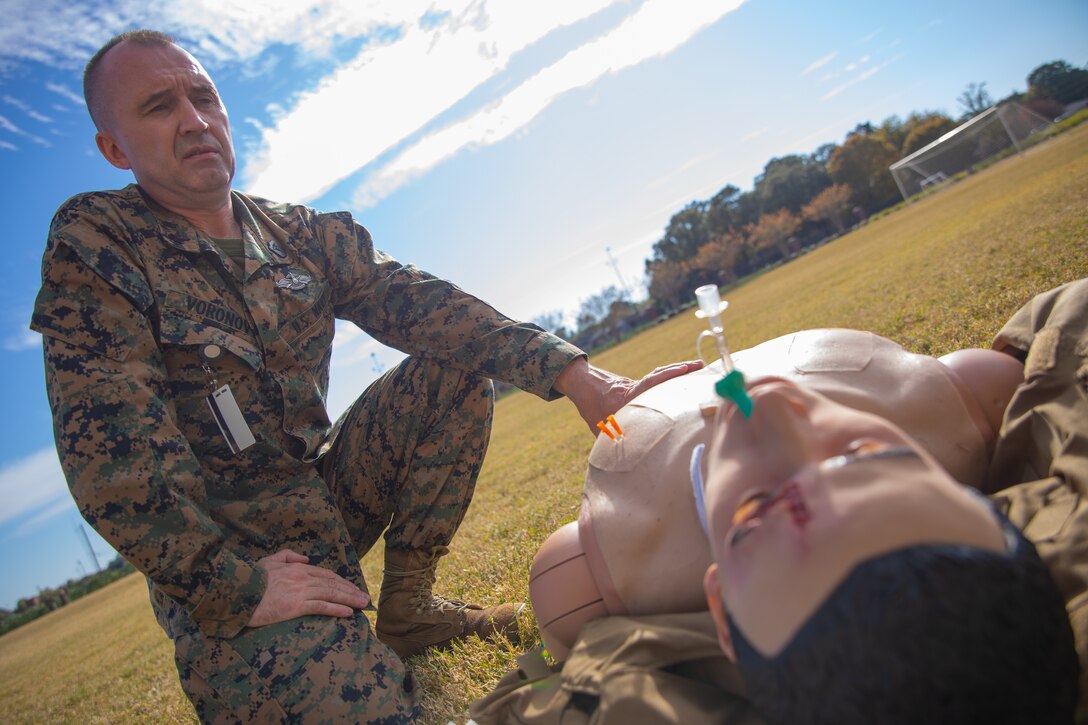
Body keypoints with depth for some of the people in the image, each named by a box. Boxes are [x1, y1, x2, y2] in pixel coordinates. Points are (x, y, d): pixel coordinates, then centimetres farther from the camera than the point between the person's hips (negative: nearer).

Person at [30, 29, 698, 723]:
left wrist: (571, 371, -22)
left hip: (328, 494, 6)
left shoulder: (301, 234, 5)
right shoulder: (90, 243, -10)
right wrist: (234, 584, -22)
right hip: (216, 557, -5)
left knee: (457, 367, -7)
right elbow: (111, 448, -19)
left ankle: (407, 604, 1)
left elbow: (412, 302, -9)